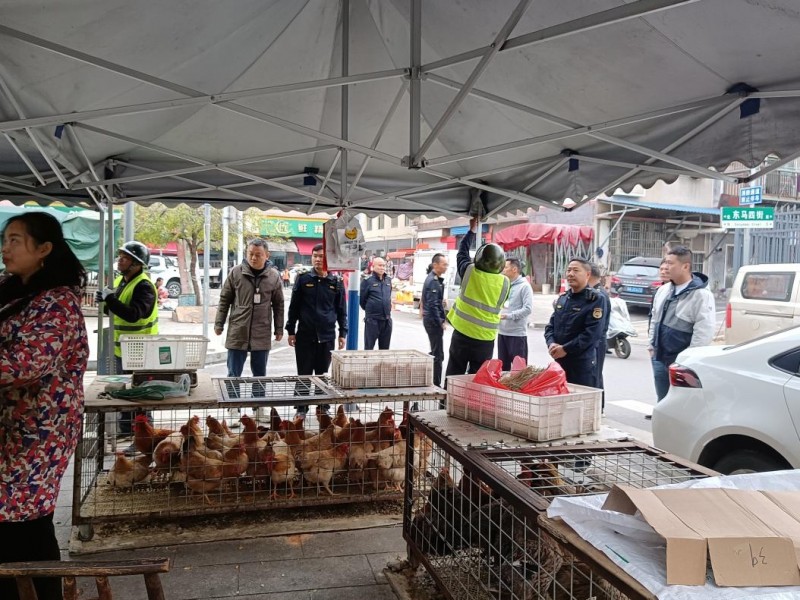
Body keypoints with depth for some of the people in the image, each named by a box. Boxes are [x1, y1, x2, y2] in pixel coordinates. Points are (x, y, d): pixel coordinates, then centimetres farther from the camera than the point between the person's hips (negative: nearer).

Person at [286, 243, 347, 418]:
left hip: (327, 336, 1)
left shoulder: (336, 283, 3)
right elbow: (294, 307, 3)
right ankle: (301, 408, 17)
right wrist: (291, 331, 0)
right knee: (304, 373, 6)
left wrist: (343, 333, 4)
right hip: (305, 335, -1)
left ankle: (323, 407, 21)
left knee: (323, 374, 9)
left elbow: (341, 310, 8)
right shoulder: (303, 279, 1)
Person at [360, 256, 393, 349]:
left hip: (387, 320, 6)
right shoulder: (368, 281, -9)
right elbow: (361, 299, -5)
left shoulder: (388, 280, 9)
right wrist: (369, 310, 6)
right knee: (369, 347, 1)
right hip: (372, 320, -5)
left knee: (385, 348, 13)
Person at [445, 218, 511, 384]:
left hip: (461, 335, 0)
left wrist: (472, 230, 23)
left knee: (453, 379, 9)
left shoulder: (470, 272, -7)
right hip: (485, 340, 0)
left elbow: (462, 252, 11)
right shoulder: (505, 282, -5)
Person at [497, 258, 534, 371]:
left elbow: (528, 309, -18)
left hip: (517, 334, -7)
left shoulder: (524, 286, -9)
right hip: (502, 332, 7)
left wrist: (508, 316, -19)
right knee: (502, 366, 16)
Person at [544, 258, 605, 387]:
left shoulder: (595, 300, -8)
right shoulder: (562, 298, 14)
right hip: (558, 361, 7)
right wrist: (551, 343, -6)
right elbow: (550, 325, 15)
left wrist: (565, 349, -16)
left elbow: (592, 333, -16)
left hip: (583, 363, -6)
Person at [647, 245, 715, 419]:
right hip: (660, 358, 7)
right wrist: (652, 345, 15)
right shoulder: (664, 290, 9)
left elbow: (704, 331, -19)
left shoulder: (701, 294, -15)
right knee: (663, 403, 16)